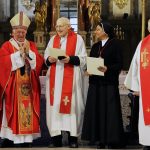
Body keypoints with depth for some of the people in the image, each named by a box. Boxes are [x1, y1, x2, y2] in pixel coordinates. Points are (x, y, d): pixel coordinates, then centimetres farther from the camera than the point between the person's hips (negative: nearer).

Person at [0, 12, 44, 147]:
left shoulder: (32, 45, 13)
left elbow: (39, 61, 1)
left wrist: (28, 52, -12)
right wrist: (19, 53, -15)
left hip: (29, 85, 3)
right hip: (12, 86, -3)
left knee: (28, 111, 2)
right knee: (13, 111, -5)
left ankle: (26, 138, 7)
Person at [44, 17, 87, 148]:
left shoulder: (77, 39, 1)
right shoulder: (53, 39, 15)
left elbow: (83, 59, -4)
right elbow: (46, 57, 14)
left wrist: (70, 59, -19)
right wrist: (49, 60, -8)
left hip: (71, 78, -4)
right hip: (55, 78, 4)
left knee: (71, 105, -4)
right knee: (54, 105, 0)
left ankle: (73, 138, 2)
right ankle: (56, 137, 5)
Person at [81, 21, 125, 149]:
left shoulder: (114, 44, -3)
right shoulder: (95, 46, 15)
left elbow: (119, 64, -7)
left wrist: (107, 68, -22)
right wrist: (88, 70, -4)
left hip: (109, 82, -6)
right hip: (95, 83, 6)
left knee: (109, 110, -4)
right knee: (96, 110, 4)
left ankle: (111, 140, 3)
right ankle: (99, 139, 9)